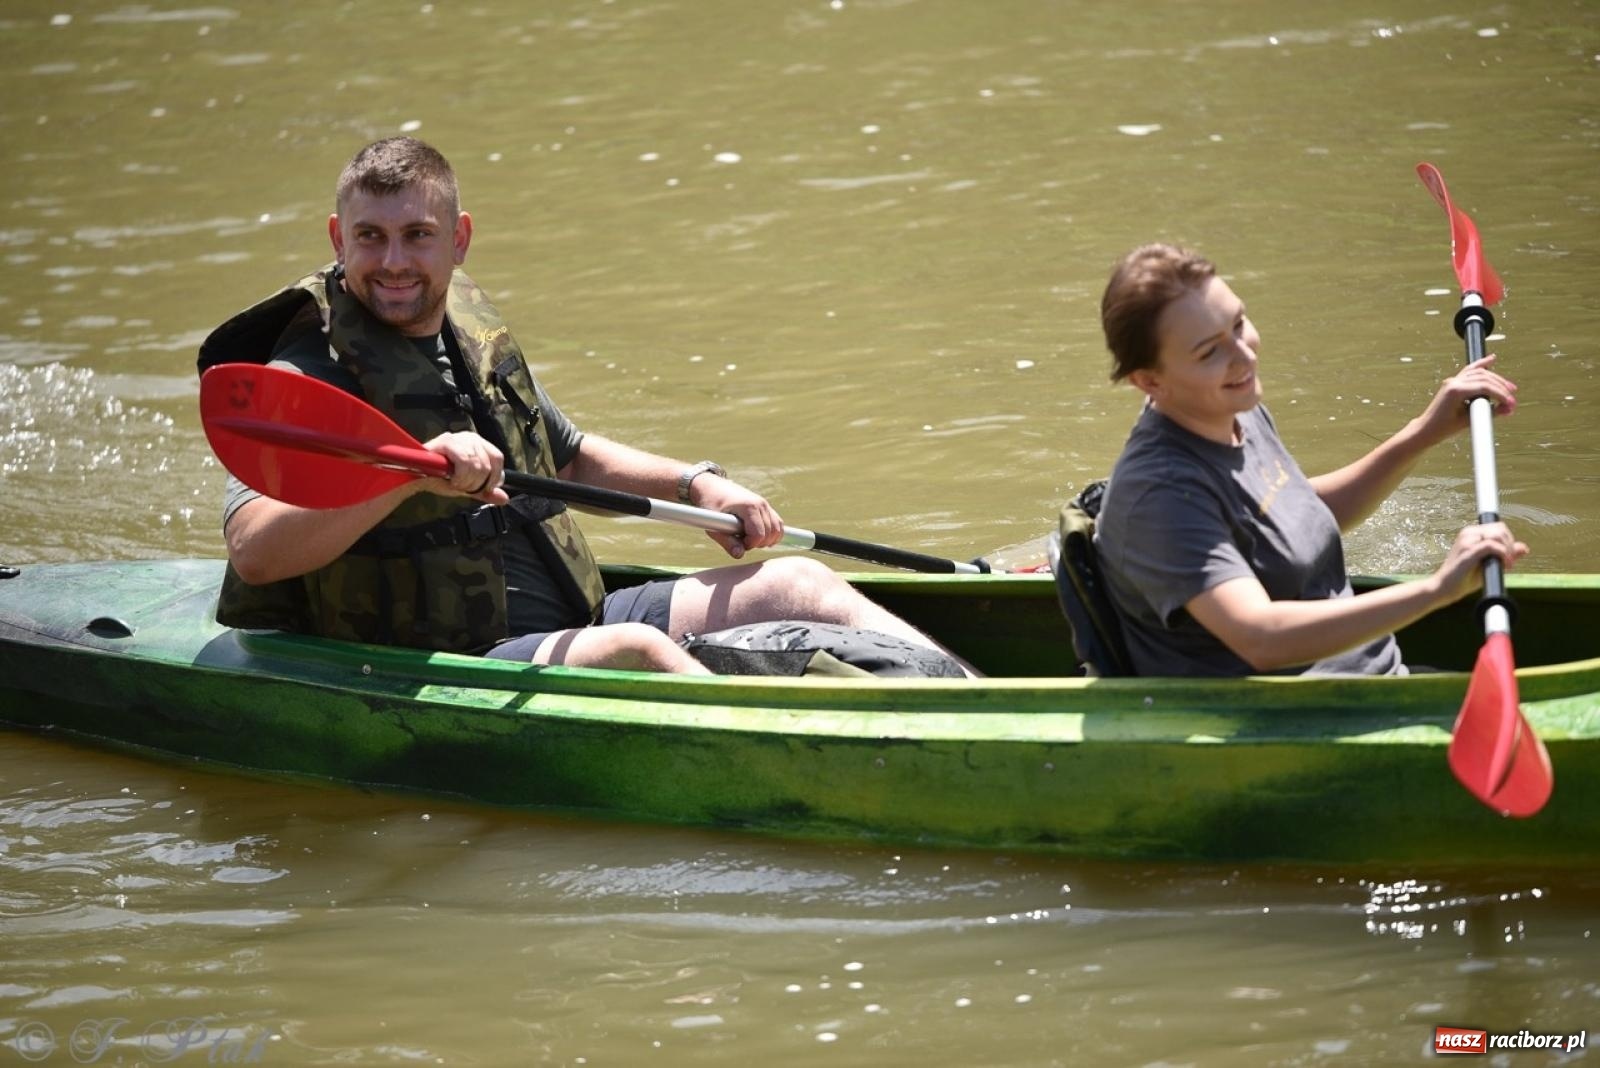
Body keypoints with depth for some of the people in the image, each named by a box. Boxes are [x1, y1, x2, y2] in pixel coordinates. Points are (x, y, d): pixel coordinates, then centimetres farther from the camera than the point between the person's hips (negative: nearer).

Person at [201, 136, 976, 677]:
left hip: (572, 623, 9)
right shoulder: (309, 378, -12)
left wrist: (695, 484, 16)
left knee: (797, 583, 0)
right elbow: (253, 551, -29)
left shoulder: (474, 336, 13)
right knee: (636, 651, -33)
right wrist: (413, 474, -39)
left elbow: (571, 458, 31)